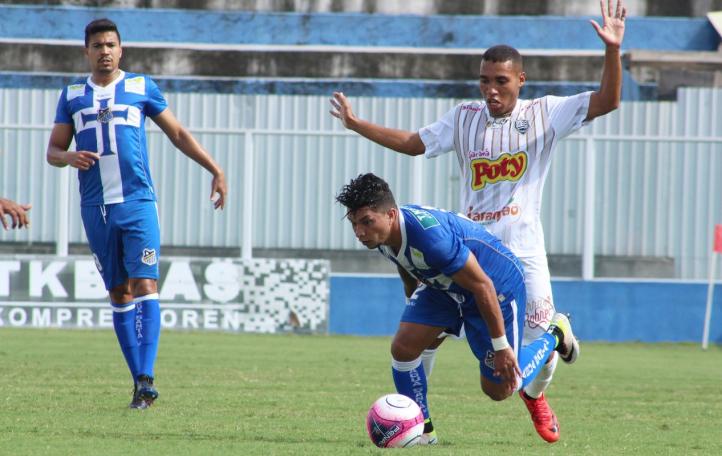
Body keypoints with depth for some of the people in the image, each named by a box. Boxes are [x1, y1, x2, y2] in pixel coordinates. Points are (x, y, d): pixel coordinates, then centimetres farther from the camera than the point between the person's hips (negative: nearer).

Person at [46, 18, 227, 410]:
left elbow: (177, 134, 13)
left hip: (137, 203, -2)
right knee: (119, 294, 4)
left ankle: (146, 378, -21)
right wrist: (70, 157, -11)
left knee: (144, 285, -14)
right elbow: (53, 150, 13)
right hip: (95, 210, 2)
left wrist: (215, 169, 7)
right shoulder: (72, 95, 11)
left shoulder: (141, 88, 7)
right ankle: (139, 381, 7)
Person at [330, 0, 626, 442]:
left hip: (524, 251, -2)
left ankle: (535, 394, 33)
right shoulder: (464, 118, 8)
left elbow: (607, 102, -7)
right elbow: (413, 143, 14)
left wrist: (613, 50, -21)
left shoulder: (544, 114, 1)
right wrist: (357, 124, 9)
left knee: (541, 341, -1)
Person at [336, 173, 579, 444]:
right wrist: (416, 316, 23)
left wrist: (501, 346, -25)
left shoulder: (428, 235, -41)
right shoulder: (381, 233, -15)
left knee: (498, 389, 2)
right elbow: (411, 278, 10)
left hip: (499, 283, -7)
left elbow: (482, 286, -32)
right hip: (444, 286, 7)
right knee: (403, 347, -12)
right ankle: (421, 430, 6)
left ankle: (555, 336, 27)